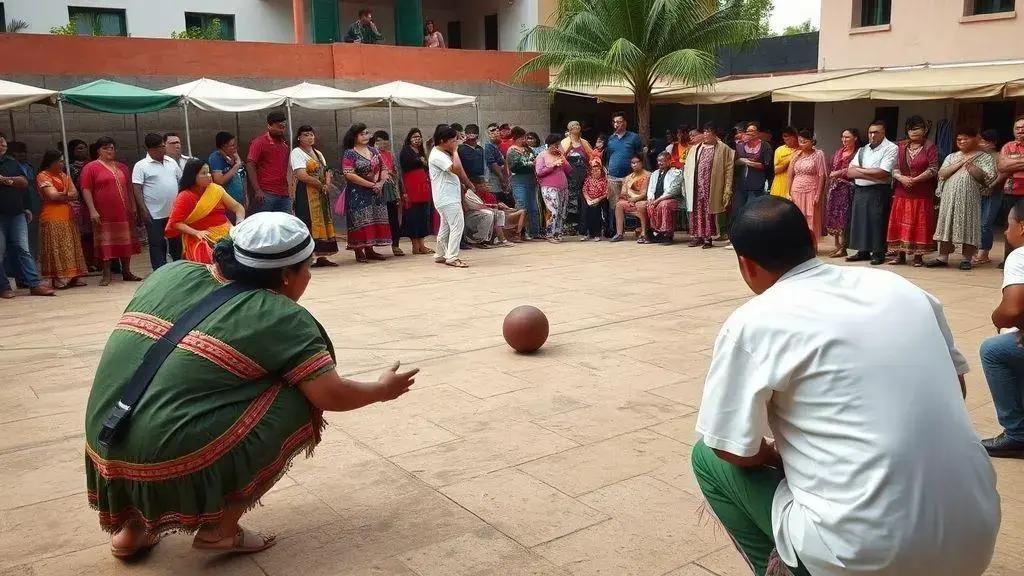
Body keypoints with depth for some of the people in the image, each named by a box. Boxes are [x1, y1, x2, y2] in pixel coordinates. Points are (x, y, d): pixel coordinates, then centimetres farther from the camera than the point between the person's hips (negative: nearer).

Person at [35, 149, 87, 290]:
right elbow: (52, 195, -14)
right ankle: (59, 279, -8)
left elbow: (75, 194, 8)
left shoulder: (64, 176, 18)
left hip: (68, 215, 7)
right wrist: (67, 195, 1)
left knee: (71, 246, 5)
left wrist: (61, 195, -10)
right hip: (53, 216, -7)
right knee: (56, 247, -8)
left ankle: (73, 276, 6)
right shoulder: (43, 176, -4)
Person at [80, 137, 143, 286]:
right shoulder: (91, 167, -2)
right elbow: (86, 190, -7)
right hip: (104, 214, -5)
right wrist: (92, 210, -15)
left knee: (126, 242, 8)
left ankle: (126, 272, 18)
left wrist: (134, 207, 13)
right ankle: (106, 275, 6)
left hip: (124, 212, 5)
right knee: (106, 243, -1)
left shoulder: (122, 167, 14)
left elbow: (129, 188, 19)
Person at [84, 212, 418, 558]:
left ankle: (132, 527, 26)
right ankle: (220, 528, 8)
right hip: (177, 461, -7)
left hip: (106, 450, 7)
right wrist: (382, 389, 15)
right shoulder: (280, 316, -4)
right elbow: (331, 396, -4)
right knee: (299, 401, 6)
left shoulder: (171, 273, 10)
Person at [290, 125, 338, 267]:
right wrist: (321, 185, -11)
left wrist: (327, 184, -8)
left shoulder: (318, 153, 19)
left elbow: (326, 171, 14)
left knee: (323, 222, 4)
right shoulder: (297, 152, -6)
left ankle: (322, 257, 7)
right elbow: (302, 175, -17)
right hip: (306, 193, -8)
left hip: (321, 193, 8)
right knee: (309, 222, -12)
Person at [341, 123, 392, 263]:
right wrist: (370, 184, -18)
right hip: (358, 193, -6)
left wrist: (381, 182, -7)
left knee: (374, 219, 7)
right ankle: (359, 252, -2)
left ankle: (369, 250, 15)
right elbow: (349, 175, -17)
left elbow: (383, 168, 13)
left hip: (375, 192, 6)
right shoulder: (349, 154, -8)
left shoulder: (374, 151, 11)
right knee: (360, 220, -6)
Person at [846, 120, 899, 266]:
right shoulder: (862, 149, 16)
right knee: (860, 221, 8)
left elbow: (883, 173, -15)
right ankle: (863, 251, 18)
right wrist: (872, 173, -9)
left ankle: (878, 253, 4)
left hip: (878, 192, -6)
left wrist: (859, 170, -5)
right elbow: (850, 172, 4)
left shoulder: (891, 148, -3)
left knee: (877, 223, -4)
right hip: (859, 191, 6)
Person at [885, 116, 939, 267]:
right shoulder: (901, 147, 10)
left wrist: (915, 179, -18)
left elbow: (933, 169, -9)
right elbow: (894, 167, 6)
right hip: (902, 193, 4)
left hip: (922, 194, -4)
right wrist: (901, 178, -13)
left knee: (920, 224, -1)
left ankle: (918, 255, 5)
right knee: (900, 223, 4)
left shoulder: (930, 147, -1)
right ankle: (900, 254, 11)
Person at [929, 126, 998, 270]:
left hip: (970, 198, -3)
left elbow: (987, 178, -8)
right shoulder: (951, 157, 15)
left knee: (968, 226, -2)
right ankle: (943, 257, 4)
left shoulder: (986, 158, 5)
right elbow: (941, 173, 0)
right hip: (949, 198, 3)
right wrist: (960, 163, -7)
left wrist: (970, 164, -10)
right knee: (947, 225, 1)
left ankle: (966, 258, 4)